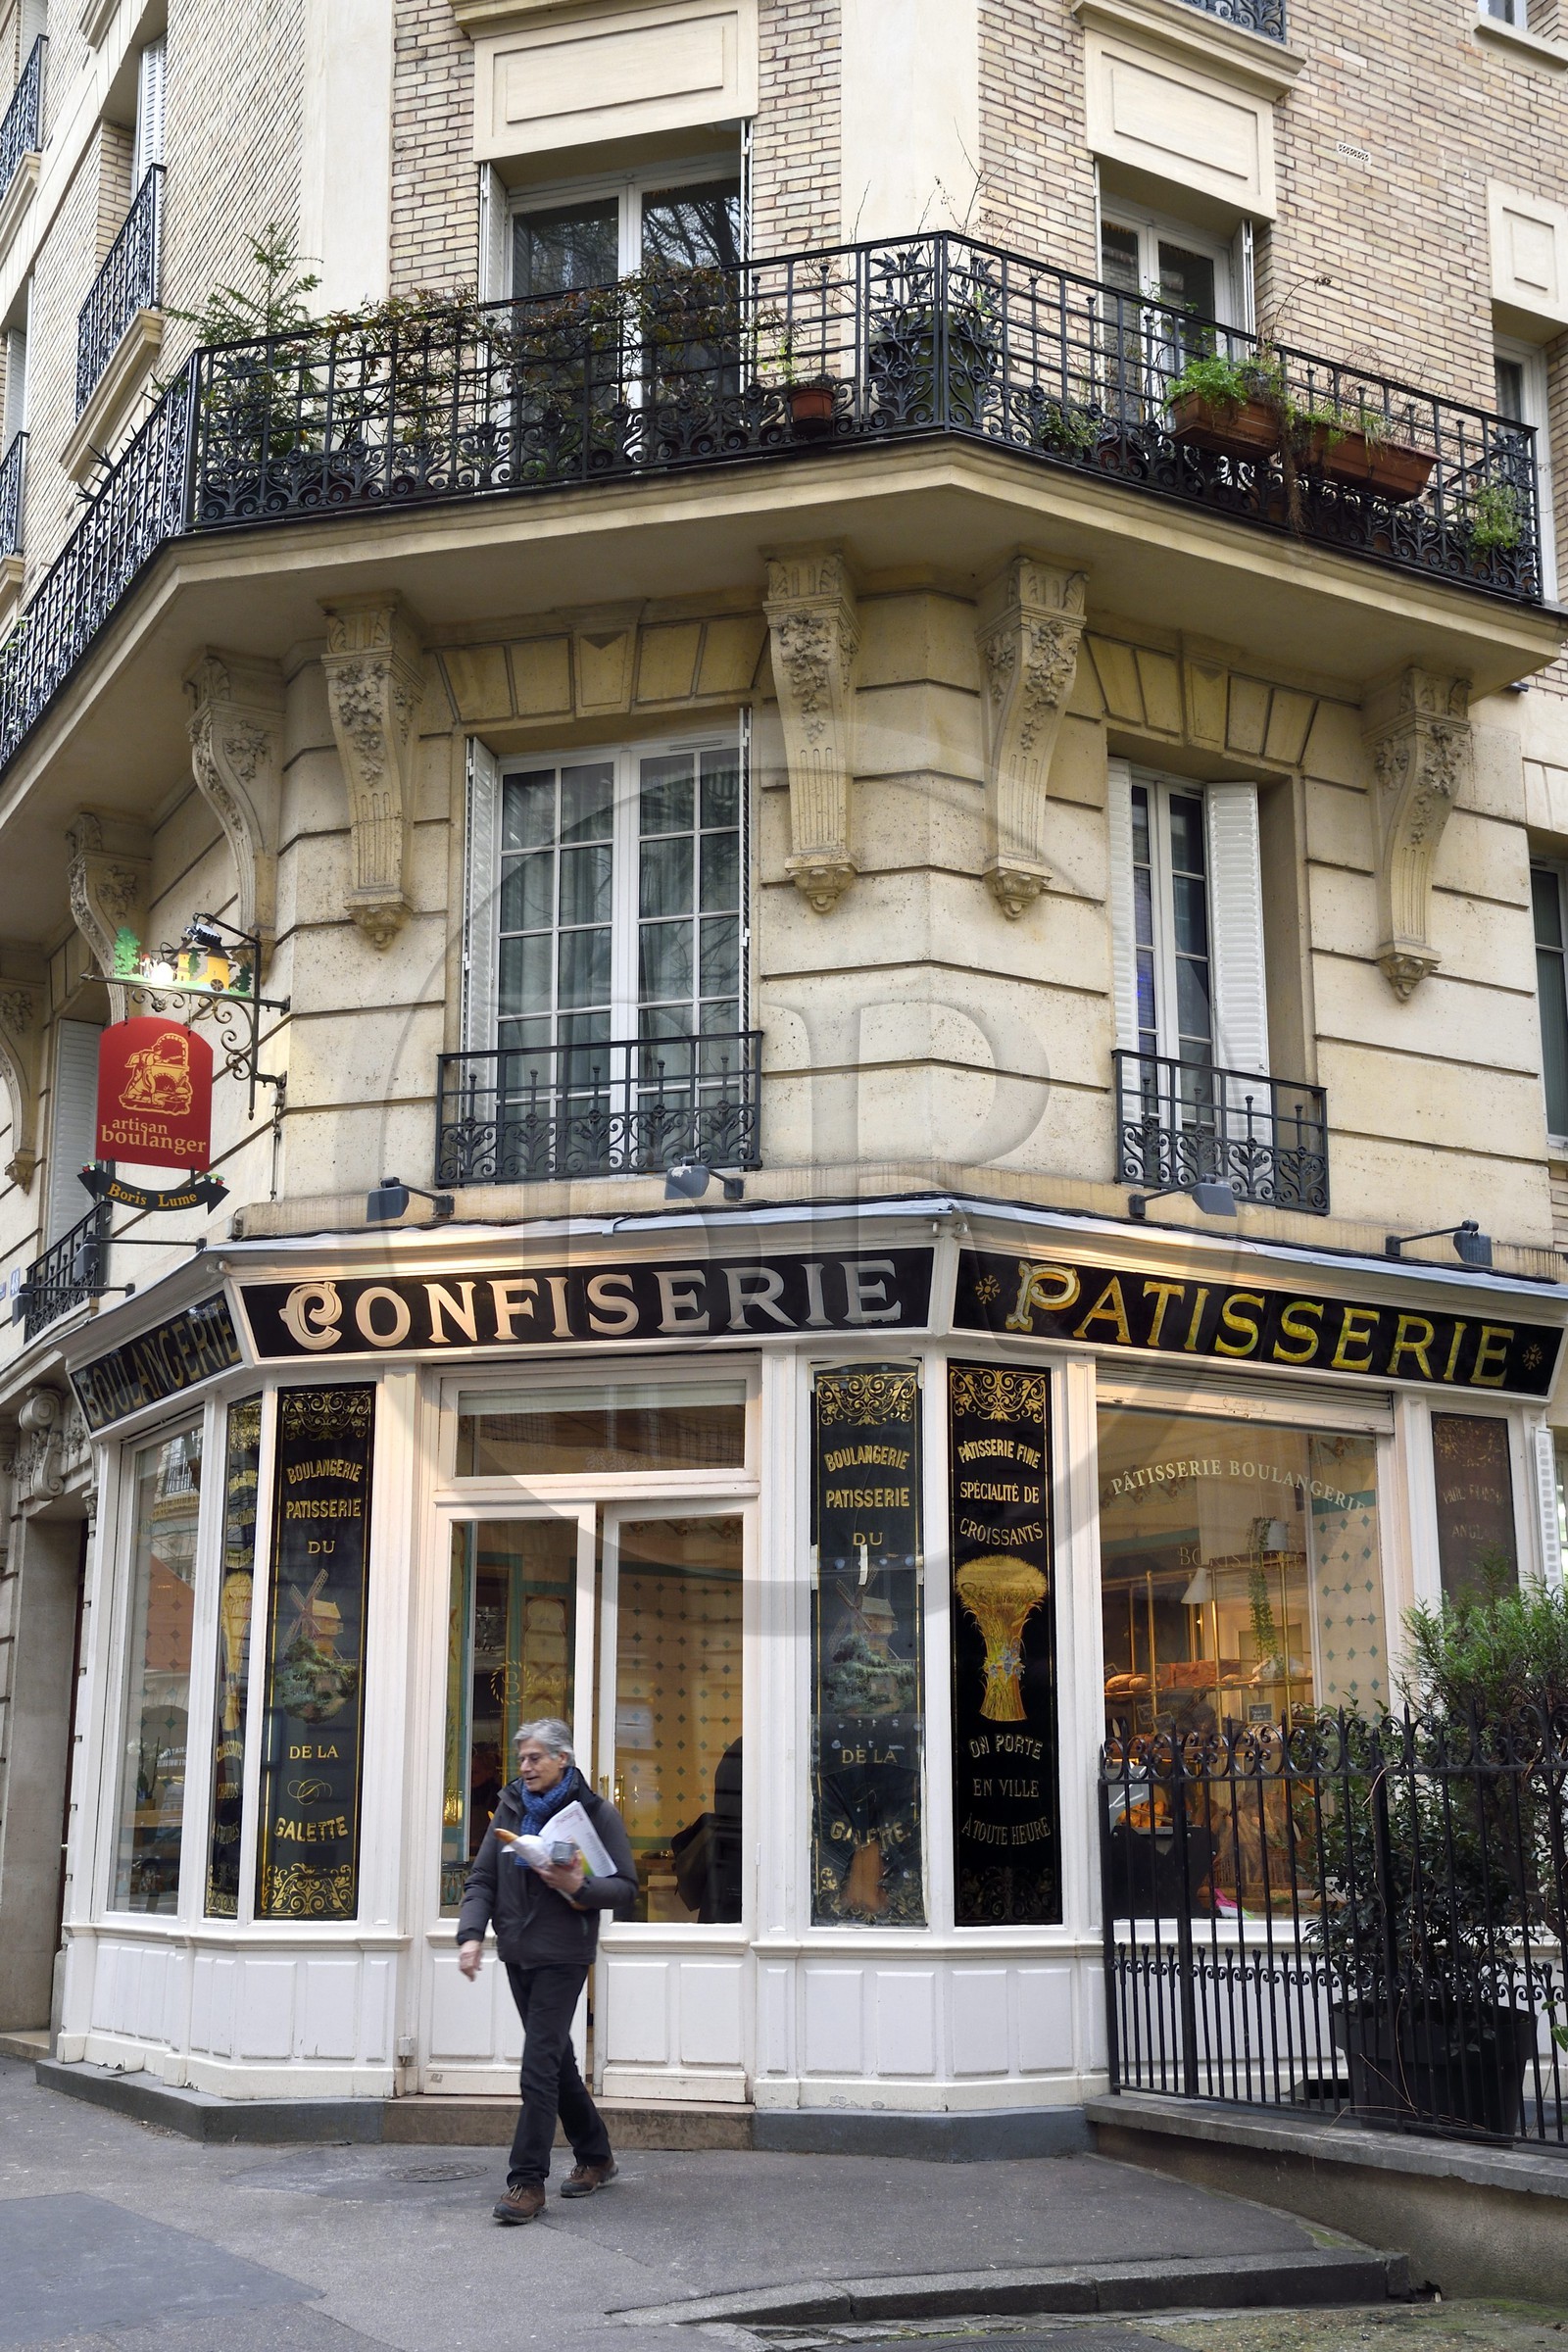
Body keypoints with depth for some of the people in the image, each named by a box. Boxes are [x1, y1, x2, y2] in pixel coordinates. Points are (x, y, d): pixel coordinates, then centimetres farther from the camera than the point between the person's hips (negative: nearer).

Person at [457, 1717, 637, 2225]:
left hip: (563, 1955, -6)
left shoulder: (596, 1814, -5)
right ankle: (596, 2157, 30)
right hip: (517, 1953, 6)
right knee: (556, 2059, 15)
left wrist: (579, 1887, -22)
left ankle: (527, 2181, -6)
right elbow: (482, 1879, 6)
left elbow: (626, 1888, -4)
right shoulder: (511, 1808, 8)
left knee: (540, 2064, -11)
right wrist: (471, 1933, -9)